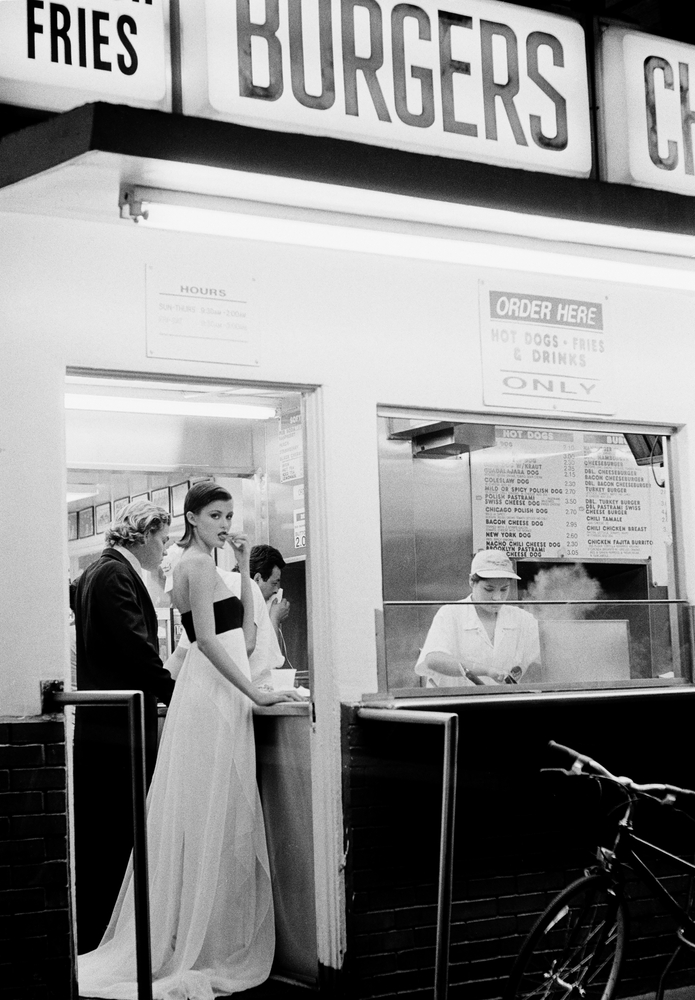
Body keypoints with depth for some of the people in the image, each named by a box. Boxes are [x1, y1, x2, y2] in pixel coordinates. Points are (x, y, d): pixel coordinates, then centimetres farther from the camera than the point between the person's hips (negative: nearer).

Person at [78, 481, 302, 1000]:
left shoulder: (201, 564, 18)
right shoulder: (198, 564, -12)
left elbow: (243, 625, 17)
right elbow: (208, 639, -20)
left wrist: (245, 566, 13)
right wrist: (257, 693, -20)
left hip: (216, 697, 10)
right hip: (214, 697, -10)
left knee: (210, 820, 12)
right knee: (215, 819, -4)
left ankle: (192, 943, 18)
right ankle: (208, 948, 3)